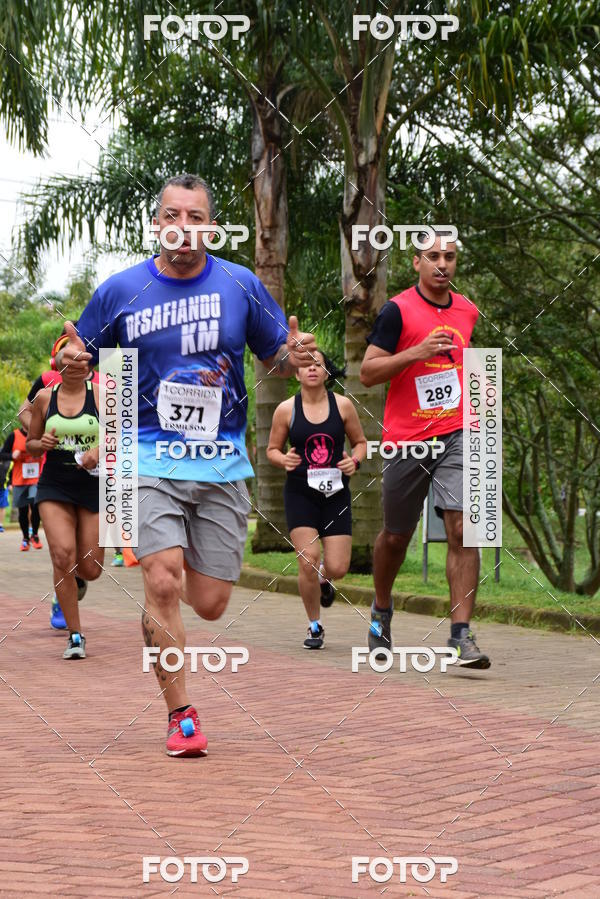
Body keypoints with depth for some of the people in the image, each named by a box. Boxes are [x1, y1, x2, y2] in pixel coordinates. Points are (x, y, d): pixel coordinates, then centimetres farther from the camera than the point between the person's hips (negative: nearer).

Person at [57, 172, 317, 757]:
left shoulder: (241, 286, 3)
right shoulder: (120, 291, 1)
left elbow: (276, 359, 12)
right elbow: (82, 359, 11)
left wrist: (295, 356, -11)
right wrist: (73, 360, -13)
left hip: (223, 463, 2)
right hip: (151, 456, -2)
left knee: (209, 605, 2)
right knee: (164, 583, -18)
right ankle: (181, 716, -4)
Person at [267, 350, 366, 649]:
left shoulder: (343, 405, 0)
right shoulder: (286, 409, -2)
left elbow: (360, 442, 12)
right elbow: (272, 449, 8)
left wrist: (355, 460, -10)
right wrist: (283, 459, -14)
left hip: (336, 493, 1)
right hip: (300, 493, -1)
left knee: (337, 567, -6)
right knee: (307, 559, -13)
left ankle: (323, 579, 35)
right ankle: (315, 627, 8)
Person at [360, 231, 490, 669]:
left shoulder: (467, 311, 11)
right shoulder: (398, 311, -6)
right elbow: (368, 373, -9)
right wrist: (416, 352, -21)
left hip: (457, 435, 3)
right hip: (407, 439, -2)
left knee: (462, 529, -14)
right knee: (396, 536, 12)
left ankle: (462, 634, -13)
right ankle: (382, 609, 39)